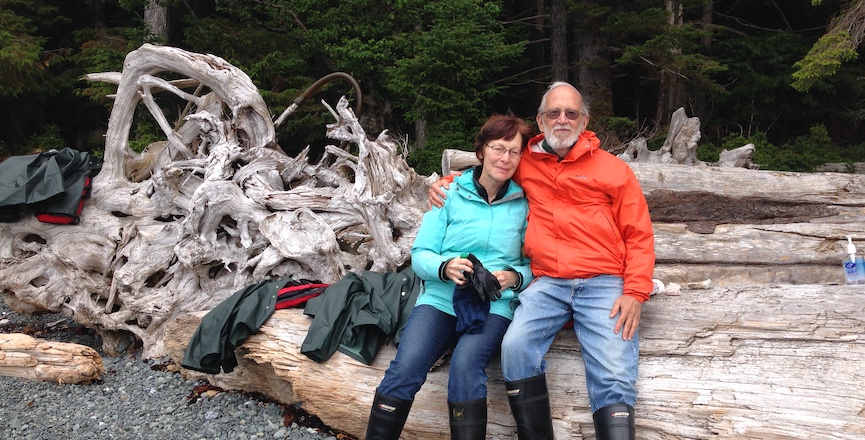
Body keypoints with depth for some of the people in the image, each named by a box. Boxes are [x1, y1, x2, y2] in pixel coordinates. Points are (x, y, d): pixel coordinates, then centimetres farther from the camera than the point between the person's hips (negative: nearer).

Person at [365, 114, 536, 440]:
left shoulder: (524, 204, 7)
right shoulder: (451, 194, 6)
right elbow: (420, 255, 3)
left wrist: (514, 277, -14)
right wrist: (445, 267, -17)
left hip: (494, 306, 0)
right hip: (440, 298, 1)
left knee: (465, 367, -31)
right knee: (404, 369, -24)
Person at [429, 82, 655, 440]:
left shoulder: (614, 169, 9)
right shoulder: (524, 163, 14)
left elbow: (639, 236, 7)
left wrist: (635, 293, -5)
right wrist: (444, 183, 15)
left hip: (604, 283, -1)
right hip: (547, 283, 2)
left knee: (615, 376, -21)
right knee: (516, 346, -24)